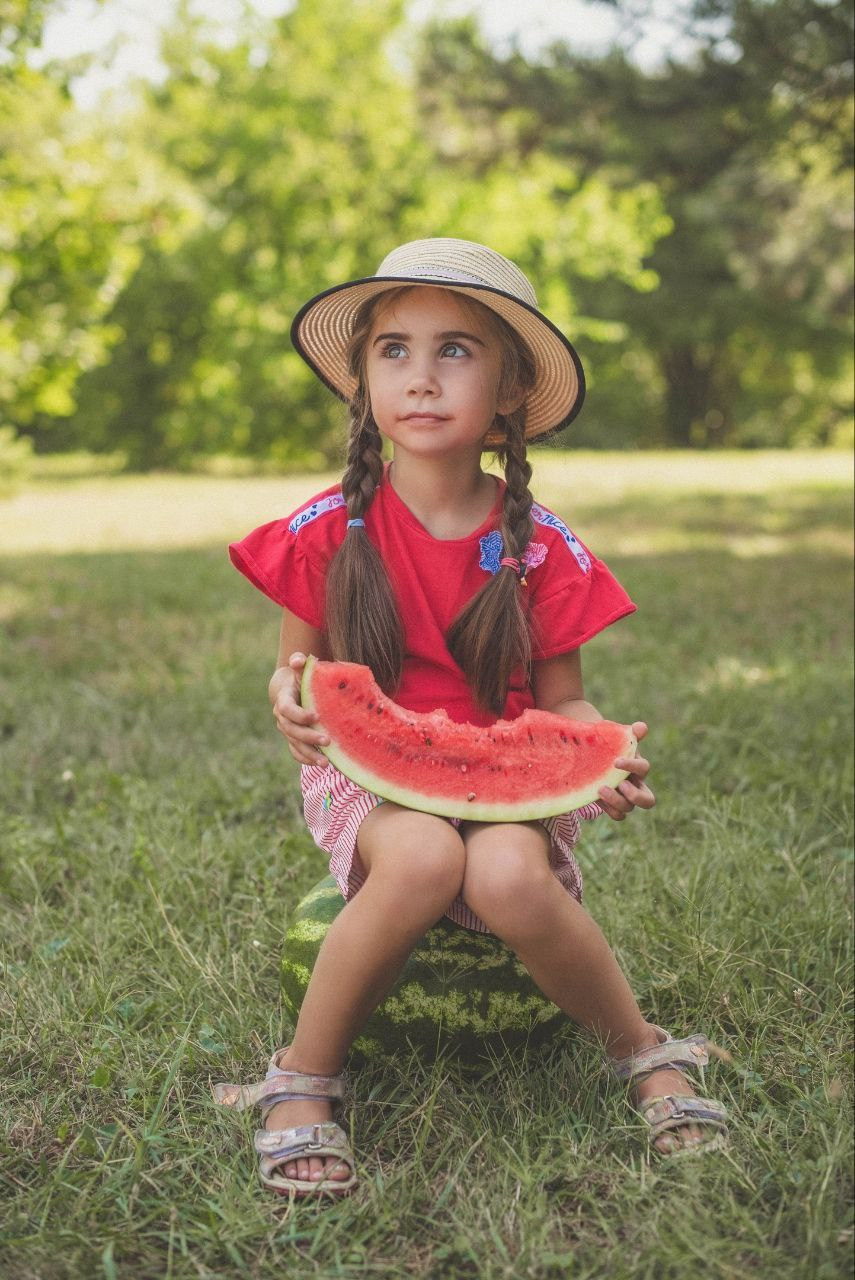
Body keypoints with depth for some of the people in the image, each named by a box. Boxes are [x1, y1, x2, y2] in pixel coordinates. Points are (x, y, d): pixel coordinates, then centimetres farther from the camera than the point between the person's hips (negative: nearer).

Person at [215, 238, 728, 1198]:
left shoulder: (539, 547, -3)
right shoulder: (327, 532, -4)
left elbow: (561, 702, 4)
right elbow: (296, 669, 7)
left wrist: (607, 759, -17)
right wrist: (288, 694, -17)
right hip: (366, 779, 0)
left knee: (510, 875, -34)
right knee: (423, 858, -36)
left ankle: (647, 1056, -6)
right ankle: (302, 1084, -14)